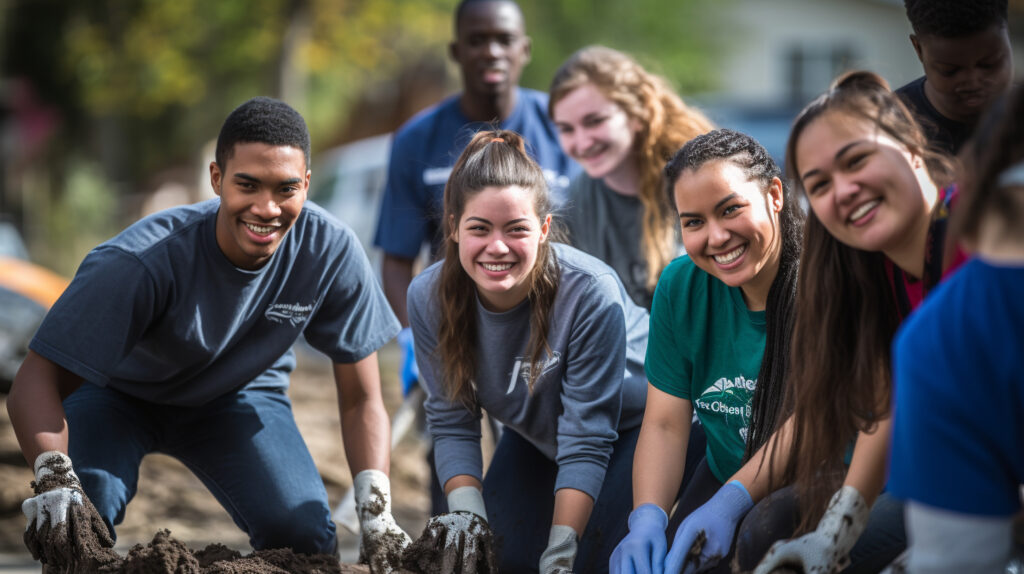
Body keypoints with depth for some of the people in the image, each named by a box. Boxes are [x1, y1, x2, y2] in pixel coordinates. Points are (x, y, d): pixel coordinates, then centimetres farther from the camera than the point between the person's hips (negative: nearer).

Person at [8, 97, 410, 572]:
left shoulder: (331, 251, -27)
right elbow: (37, 382, -37)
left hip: (238, 396, 3)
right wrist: (54, 480, -56)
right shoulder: (142, 261, -37)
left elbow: (360, 400, -17)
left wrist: (377, 515, -31)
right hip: (117, 394, -2)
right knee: (77, 526, -30)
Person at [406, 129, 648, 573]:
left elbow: (586, 441, -33)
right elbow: (451, 421, -15)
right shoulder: (429, 298, -24)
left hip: (634, 422, -4)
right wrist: (466, 512, -30)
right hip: (537, 433, 5)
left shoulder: (591, 293, -37)